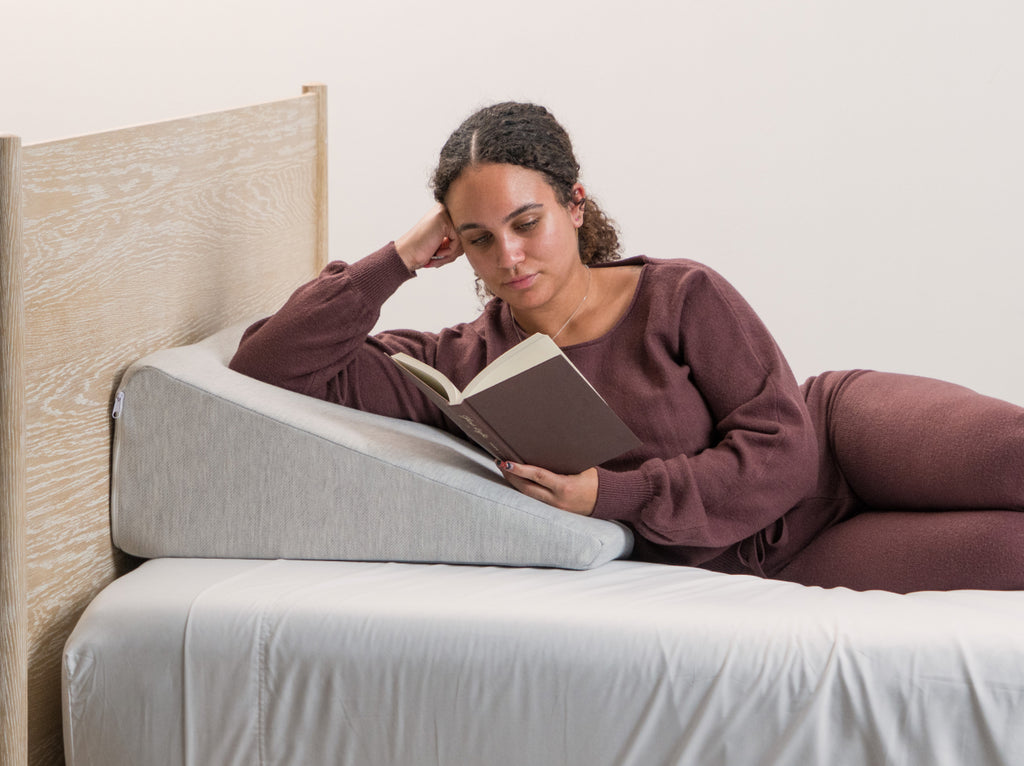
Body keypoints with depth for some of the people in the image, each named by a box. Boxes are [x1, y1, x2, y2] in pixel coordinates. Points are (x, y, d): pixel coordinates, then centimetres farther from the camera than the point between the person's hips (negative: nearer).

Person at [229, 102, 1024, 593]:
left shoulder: (681, 299, -5)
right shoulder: (465, 367, 3)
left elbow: (782, 448, -12)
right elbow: (267, 364, -2)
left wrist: (610, 494, -20)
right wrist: (400, 259, -5)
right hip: (769, 573, 0)